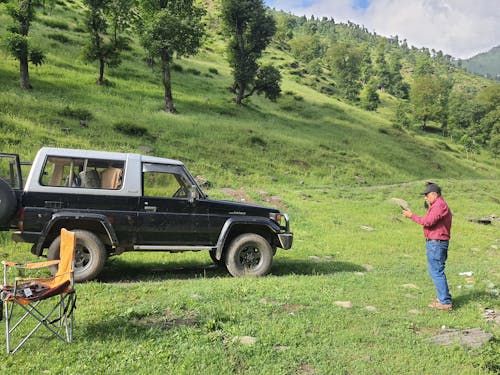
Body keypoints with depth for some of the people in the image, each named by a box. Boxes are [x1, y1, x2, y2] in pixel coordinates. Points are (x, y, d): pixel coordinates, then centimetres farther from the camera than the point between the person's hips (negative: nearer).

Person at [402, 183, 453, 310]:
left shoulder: (439, 205, -15)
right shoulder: (437, 205, 19)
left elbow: (428, 222, -23)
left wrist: (412, 216, -16)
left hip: (436, 244, -11)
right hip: (435, 243, 11)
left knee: (437, 272, -6)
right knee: (436, 272, 18)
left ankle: (445, 302, -2)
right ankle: (443, 298, 26)